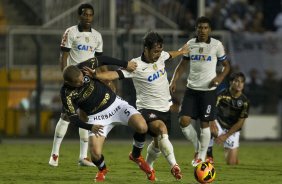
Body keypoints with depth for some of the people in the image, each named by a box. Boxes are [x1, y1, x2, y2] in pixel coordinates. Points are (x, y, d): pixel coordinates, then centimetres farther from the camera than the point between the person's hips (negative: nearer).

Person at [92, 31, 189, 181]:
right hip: (147, 108, -7)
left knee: (158, 144, 14)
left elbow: (170, 55, 25)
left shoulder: (161, 56, 0)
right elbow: (115, 74, -29)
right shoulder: (136, 66, -19)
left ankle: (148, 167, 43)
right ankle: (174, 166, -38)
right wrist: (95, 75, -45)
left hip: (165, 107, 7)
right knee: (162, 129, -35)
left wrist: (181, 51, 45)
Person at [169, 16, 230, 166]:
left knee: (204, 123, 0)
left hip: (208, 89, -3)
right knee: (184, 120, -7)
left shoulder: (216, 45, -3)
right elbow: (182, 65, 11)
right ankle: (197, 148, 16)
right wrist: (174, 81, -3)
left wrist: (220, 77, -15)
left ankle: (202, 156, 14)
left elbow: (226, 65, 5)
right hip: (191, 88, 3)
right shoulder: (190, 44, 5)